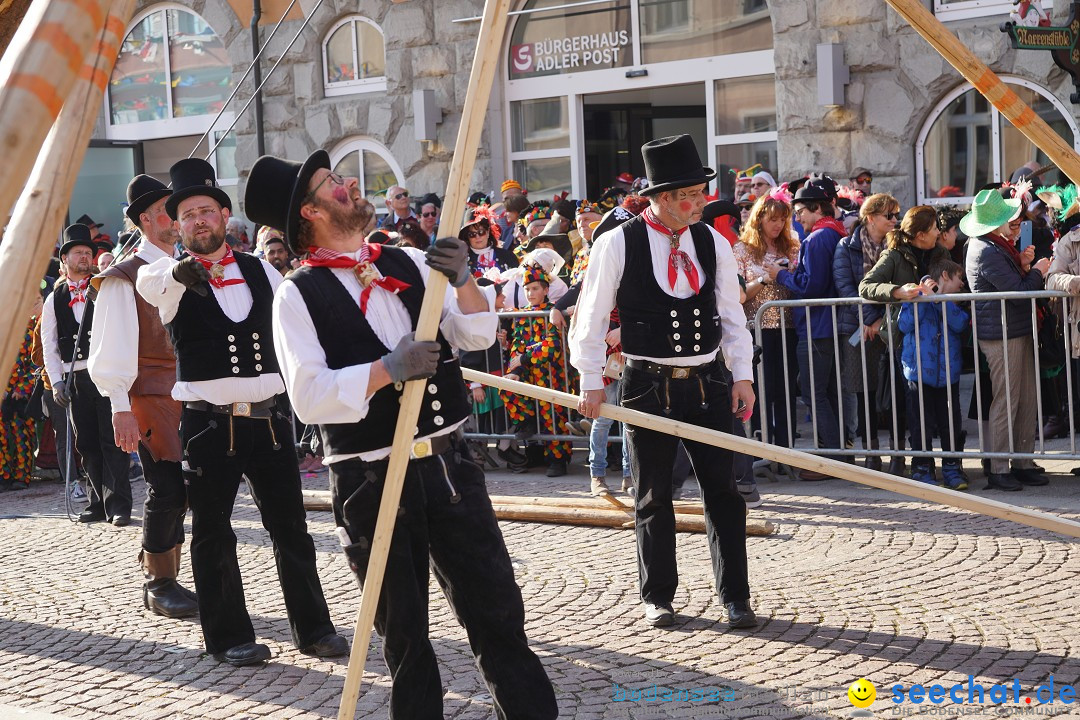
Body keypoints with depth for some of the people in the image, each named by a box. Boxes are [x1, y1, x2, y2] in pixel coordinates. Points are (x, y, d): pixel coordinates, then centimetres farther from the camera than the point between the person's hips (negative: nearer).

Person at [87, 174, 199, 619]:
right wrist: (120, 408, -17)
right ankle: (158, 585, 2)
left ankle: (165, 578, 16)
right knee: (167, 490, -9)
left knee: (180, 490, 7)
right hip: (151, 397, -6)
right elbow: (113, 348, -10)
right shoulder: (125, 278, -5)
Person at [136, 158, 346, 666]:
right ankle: (229, 637, 16)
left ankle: (313, 628, 17)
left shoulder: (260, 271, 9)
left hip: (269, 417, 3)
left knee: (291, 527, 6)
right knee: (213, 534, 5)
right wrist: (181, 272, -50)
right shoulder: (172, 276, -3)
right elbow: (148, 280, -28)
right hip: (208, 423, -3)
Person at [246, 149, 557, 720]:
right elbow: (308, 397, -15)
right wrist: (389, 367, -24)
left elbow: (478, 335, 7)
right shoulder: (298, 295, -6)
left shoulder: (408, 263, 9)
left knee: (496, 608, 6)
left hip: (447, 463, 4)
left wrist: (462, 279, -10)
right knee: (403, 631, 8)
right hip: (373, 482, -4)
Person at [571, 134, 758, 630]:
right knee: (653, 497, 8)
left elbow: (732, 316, 10)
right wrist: (591, 382, -5)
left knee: (723, 491, 2)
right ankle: (658, 597, 20)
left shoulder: (713, 243, 4)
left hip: (708, 381, 3)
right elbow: (592, 317, -2)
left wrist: (741, 374, 2)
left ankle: (735, 597, 11)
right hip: (648, 385, -3)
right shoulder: (617, 244, -8)